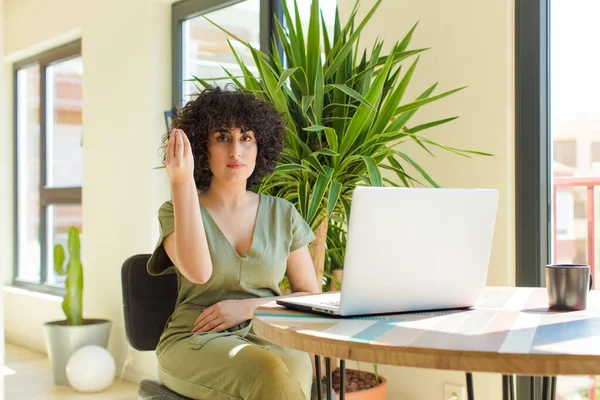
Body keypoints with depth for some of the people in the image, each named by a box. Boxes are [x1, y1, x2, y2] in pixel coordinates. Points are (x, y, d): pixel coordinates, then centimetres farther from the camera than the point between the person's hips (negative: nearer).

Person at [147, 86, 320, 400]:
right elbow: (198, 271, -18)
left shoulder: (282, 215, 11)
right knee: (271, 373, -36)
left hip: (267, 339, 3)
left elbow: (311, 297, 10)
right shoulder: (174, 211, 4)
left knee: (294, 366, -36)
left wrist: (248, 306, -7)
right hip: (194, 343, -2)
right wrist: (182, 182, -20)